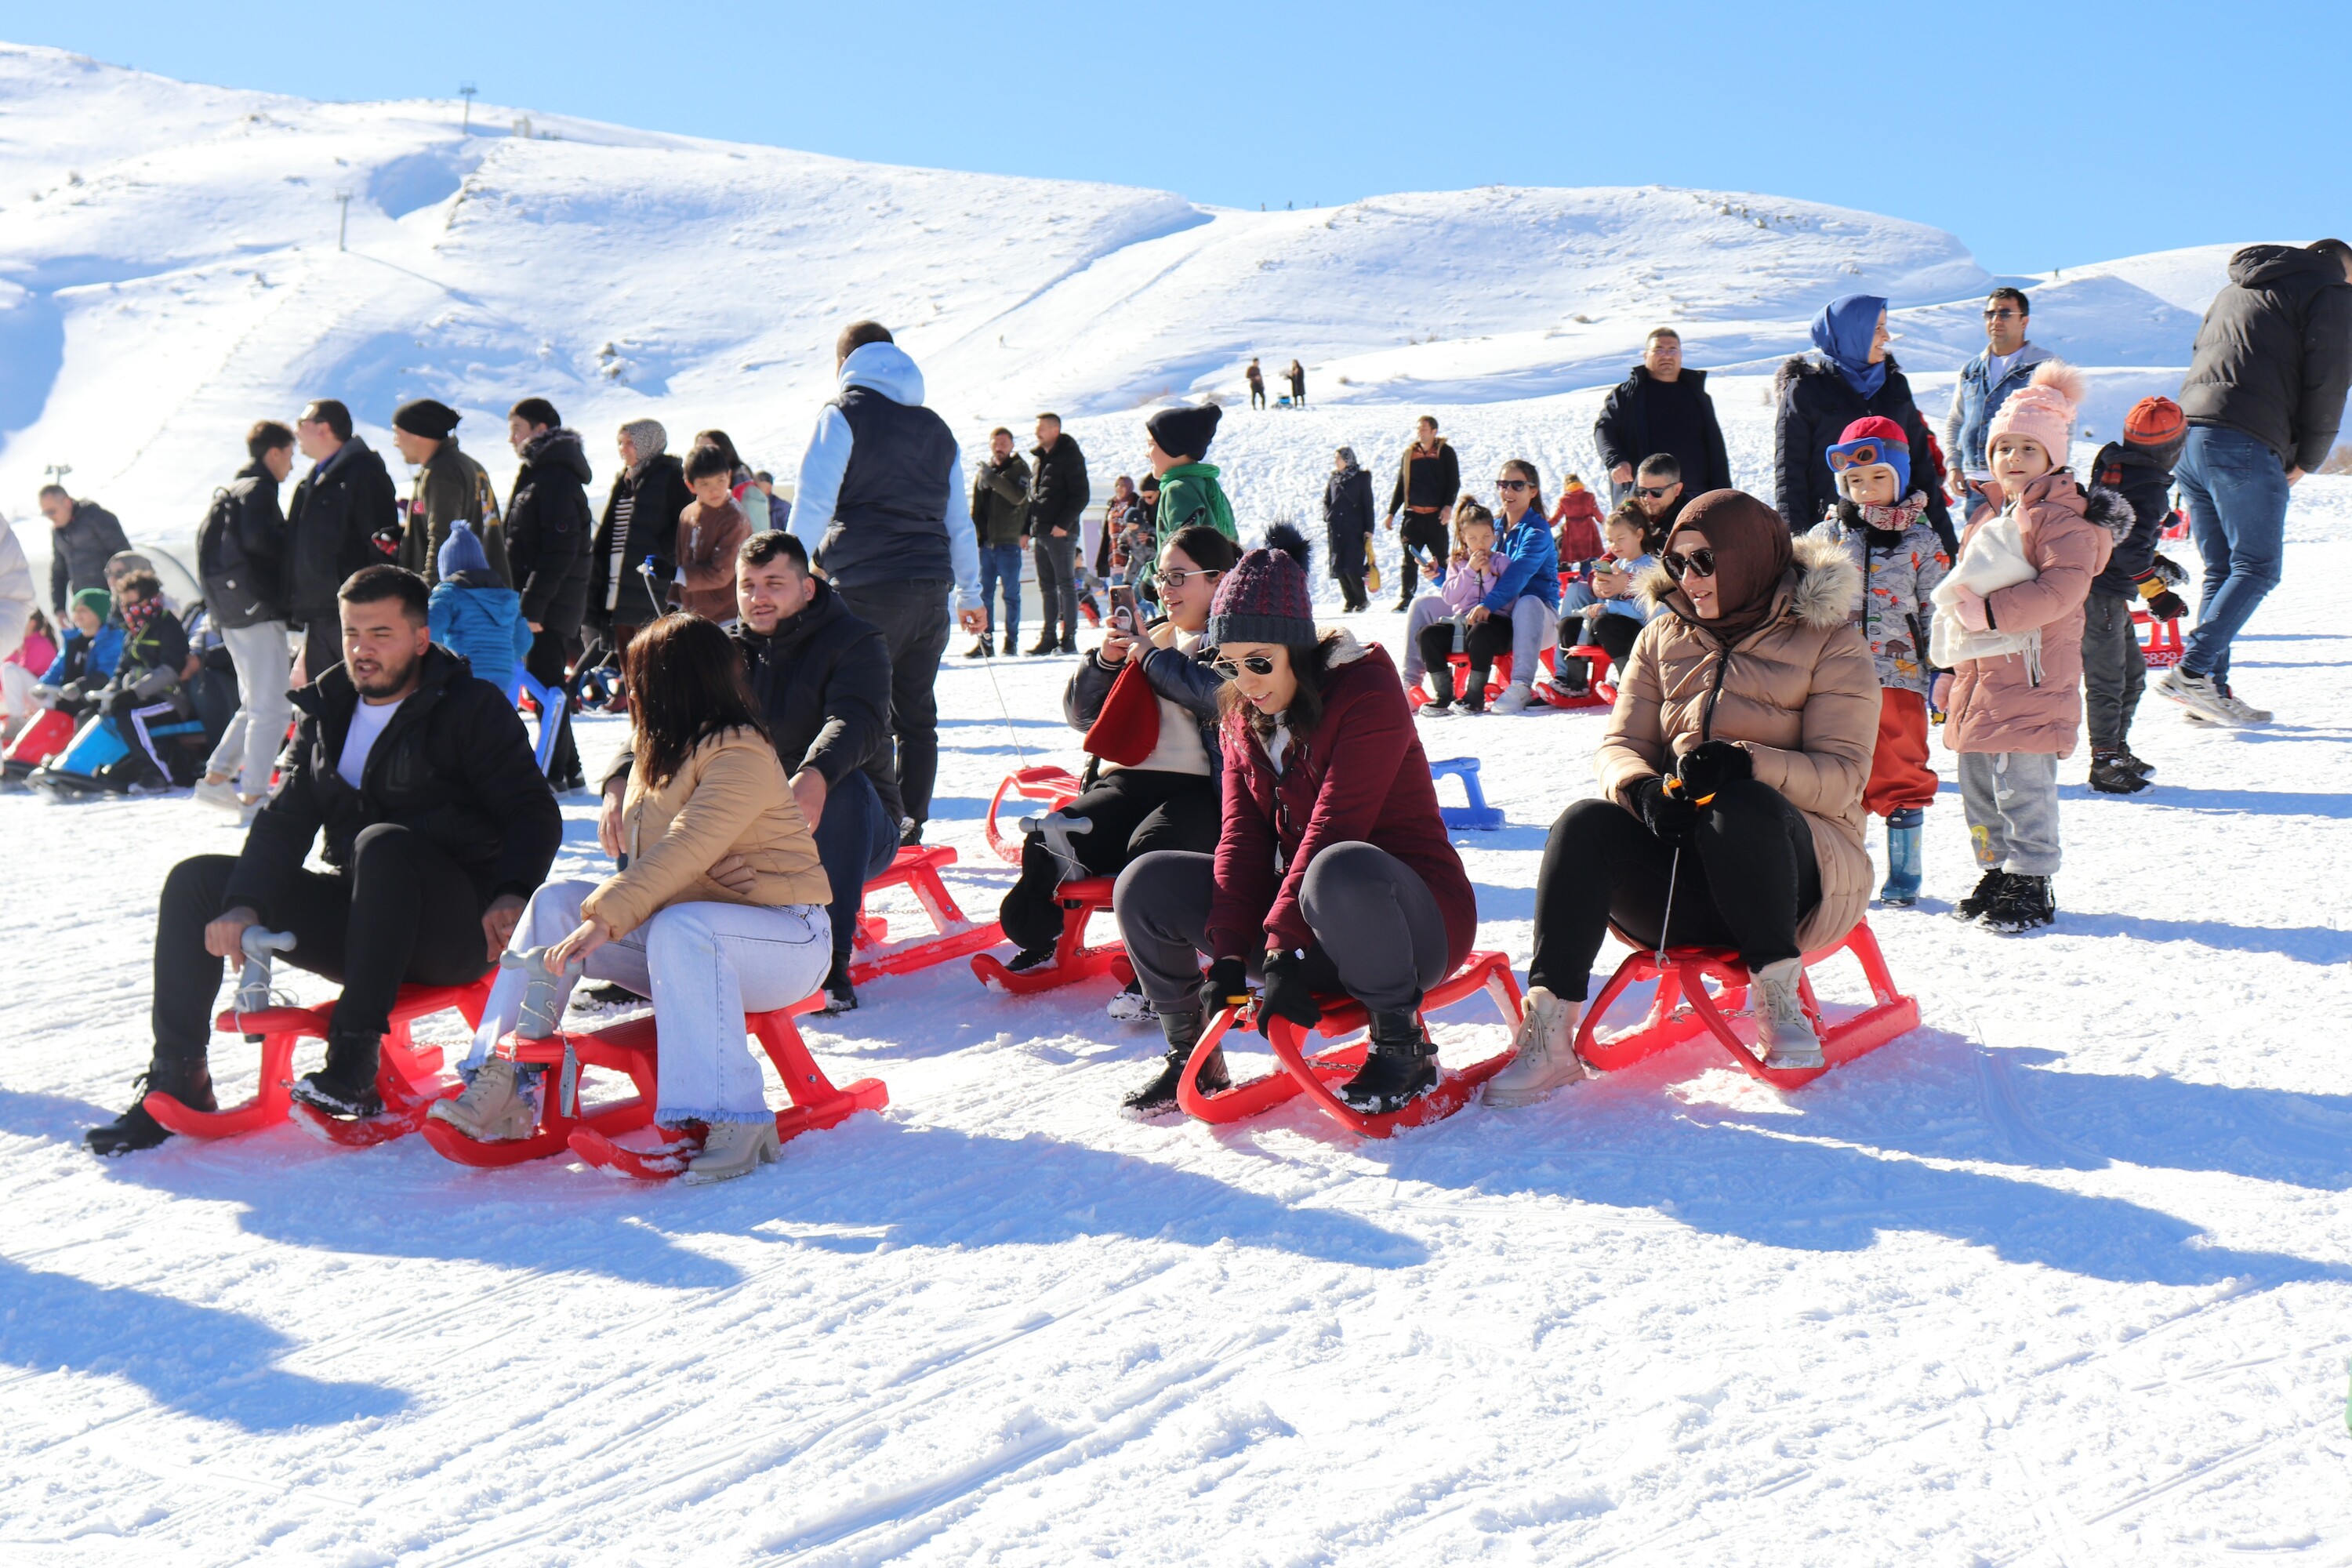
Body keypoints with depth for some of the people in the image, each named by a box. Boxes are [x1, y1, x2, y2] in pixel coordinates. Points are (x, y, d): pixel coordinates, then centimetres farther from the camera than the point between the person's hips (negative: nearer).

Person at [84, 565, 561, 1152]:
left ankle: (355, 1066, -36)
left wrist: (512, 896, -30)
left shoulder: (474, 708, -3)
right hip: (355, 918, 6)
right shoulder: (327, 712, 13)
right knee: (196, 881, -4)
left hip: (455, 930, -6)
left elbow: (535, 815, -10)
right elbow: (286, 819, 6)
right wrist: (244, 905, -12)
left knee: (383, 843, -36)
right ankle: (178, 1079, -4)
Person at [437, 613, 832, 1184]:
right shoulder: (663, 749, 13)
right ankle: (503, 1084, -14)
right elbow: (645, 856, 19)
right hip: (679, 919, 9)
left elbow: (685, 852, -31)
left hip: (784, 937, -9)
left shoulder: (741, 756, -17)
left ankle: (734, 1121, -38)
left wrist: (606, 919, -37)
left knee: (678, 930, -39)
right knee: (556, 901, -6)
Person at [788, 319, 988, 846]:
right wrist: (970, 595, 30)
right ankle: (909, 828, 12)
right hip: (931, 588, 6)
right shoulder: (936, 428, 19)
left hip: (867, 589, -6)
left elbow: (812, 505, -7)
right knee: (916, 714, 10)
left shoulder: (844, 414, 1)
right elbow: (960, 522, 24)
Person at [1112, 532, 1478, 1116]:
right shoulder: (1243, 718, 7)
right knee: (1147, 885, -5)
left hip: (1411, 917, -7)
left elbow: (1335, 827, -24)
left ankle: (1403, 1047, -20)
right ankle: (1192, 1056, 11)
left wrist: (1284, 948, -29)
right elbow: (1242, 835, -2)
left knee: (1340, 872, -42)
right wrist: (1227, 957, -14)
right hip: (1300, 918, 7)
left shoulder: (1367, 692, -16)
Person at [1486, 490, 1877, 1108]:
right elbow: (1619, 745, 6)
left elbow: (1843, 778, -7)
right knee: (1586, 824, -28)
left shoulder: (1828, 641, 2)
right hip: (1678, 865, 3)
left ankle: (1779, 1000, -23)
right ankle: (1547, 1038, -35)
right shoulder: (1664, 638, 15)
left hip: (1790, 861, -3)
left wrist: (1746, 763, -27)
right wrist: (1642, 789, -19)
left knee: (1743, 806, -37)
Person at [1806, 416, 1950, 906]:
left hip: (1899, 674, -1)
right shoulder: (1825, 536, 8)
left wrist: (1939, 672, 2)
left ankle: (1903, 878, 13)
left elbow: (1936, 613, 7)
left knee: (1900, 775, 2)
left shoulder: (1923, 543, 5)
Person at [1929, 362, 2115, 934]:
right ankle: (1997, 874, 26)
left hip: (2030, 676, -9)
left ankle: (2030, 887, 1)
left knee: (2021, 787, -7)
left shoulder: (2060, 517, -9)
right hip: (1981, 675, 9)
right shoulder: (1990, 515, 19)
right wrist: (1950, 668, 22)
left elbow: (2063, 588, -23)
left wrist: (1990, 610, -24)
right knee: (1977, 785, 14)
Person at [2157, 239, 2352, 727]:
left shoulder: (2234, 291, 28)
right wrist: (2305, 462, 7)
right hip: (2246, 446, -7)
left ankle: (2210, 692, 5)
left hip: (2187, 439, 7)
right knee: (2257, 569, -4)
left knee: (2220, 571, 11)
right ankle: (2192, 672, -18)